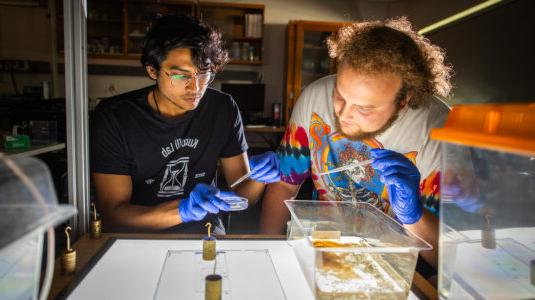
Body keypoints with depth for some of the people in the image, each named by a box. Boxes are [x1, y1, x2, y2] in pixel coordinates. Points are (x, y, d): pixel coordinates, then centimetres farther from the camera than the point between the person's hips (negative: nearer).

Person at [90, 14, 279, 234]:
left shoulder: (224, 110, -4)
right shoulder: (112, 117, -12)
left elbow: (242, 195, 0)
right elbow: (112, 214, -15)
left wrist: (258, 177, -21)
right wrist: (184, 209, -30)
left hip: (205, 236, 2)